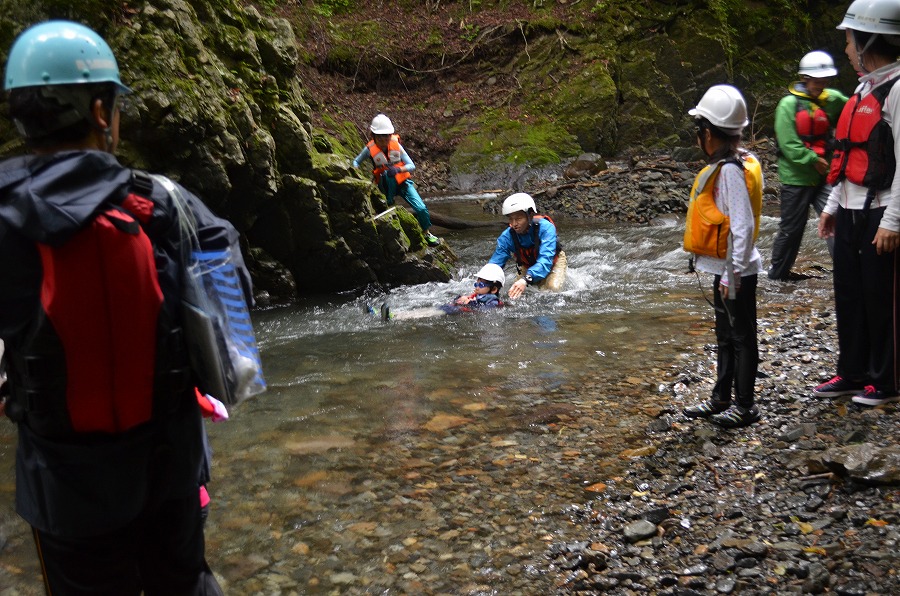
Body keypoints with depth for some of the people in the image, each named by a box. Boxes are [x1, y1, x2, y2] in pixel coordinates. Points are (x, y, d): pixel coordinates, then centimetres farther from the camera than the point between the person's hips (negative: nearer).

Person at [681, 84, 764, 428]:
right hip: (725, 269, 10)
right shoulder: (725, 166, 9)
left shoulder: (731, 171, -21)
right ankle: (721, 399, 30)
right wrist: (726, 272, 17)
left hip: (736, 271, -10)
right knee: (725, 335, 18)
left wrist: (733, 274, -22)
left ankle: (745, 407, 13)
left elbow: (742, 226, -24)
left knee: (741, 336, 2)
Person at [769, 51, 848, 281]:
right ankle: (778, 270, 26)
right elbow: (788, 144, -16)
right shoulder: (789, 104, -10)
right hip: (796, 177, -4)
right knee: (792, 227, 8)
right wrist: (813, 159, -14)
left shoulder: (833, 100, 4)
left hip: (823, 175, 4)